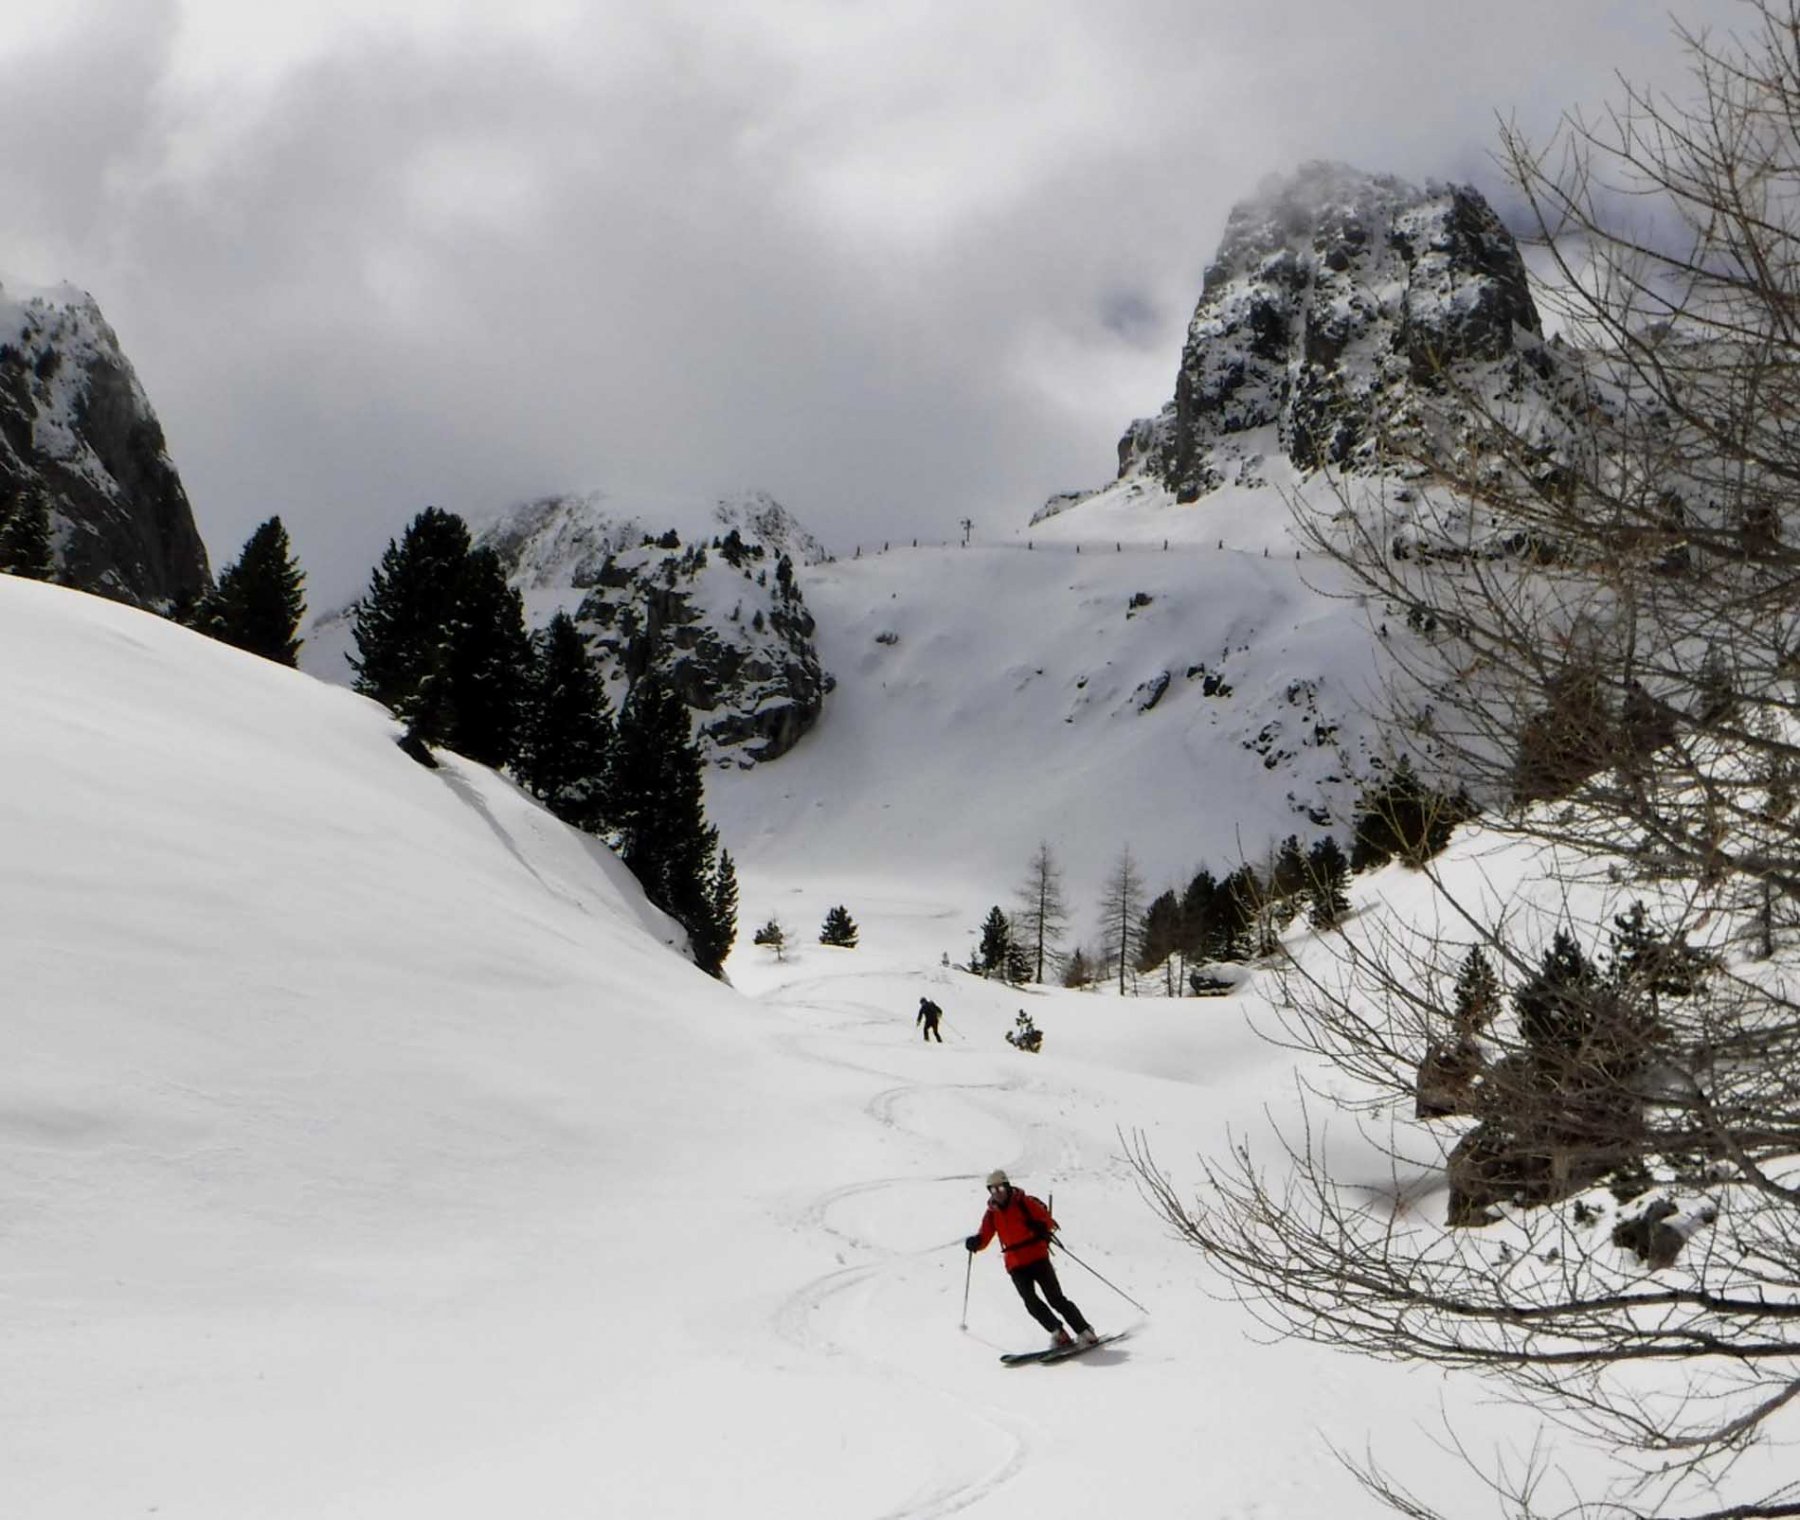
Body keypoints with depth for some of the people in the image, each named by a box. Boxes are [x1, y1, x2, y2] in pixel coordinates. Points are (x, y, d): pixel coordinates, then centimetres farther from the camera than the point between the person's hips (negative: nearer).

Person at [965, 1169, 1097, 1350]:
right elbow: (984, 1238, 7)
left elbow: (1046, 1219, -4)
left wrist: (1042, 1228, -26)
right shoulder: (991, 1214, 8)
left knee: (1055, 1298, -7)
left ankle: (1085, 1332, 3)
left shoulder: (1024, 1202, -4)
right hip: (1015, 1265, 3)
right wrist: (975, 1242, -15)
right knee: (1031, 1302, -14)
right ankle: (1059, 1334, -4)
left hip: (1037, 1258, -3)